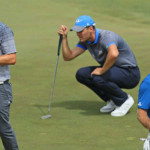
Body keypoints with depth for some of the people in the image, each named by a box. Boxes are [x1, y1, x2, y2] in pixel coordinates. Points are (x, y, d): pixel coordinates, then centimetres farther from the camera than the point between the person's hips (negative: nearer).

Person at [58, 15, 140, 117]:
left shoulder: (106, 36, -27)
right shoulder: (86, 40, 1)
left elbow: (113, 54, -49)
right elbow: (68, 57, 2)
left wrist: (102, 70, -34)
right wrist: (64, 37, -9)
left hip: (130, 73, -9)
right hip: (113, 71, 9)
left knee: (97, 77, -32)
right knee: (81, 74, -1)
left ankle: (124, 100, -8)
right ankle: (112, 101, 8)